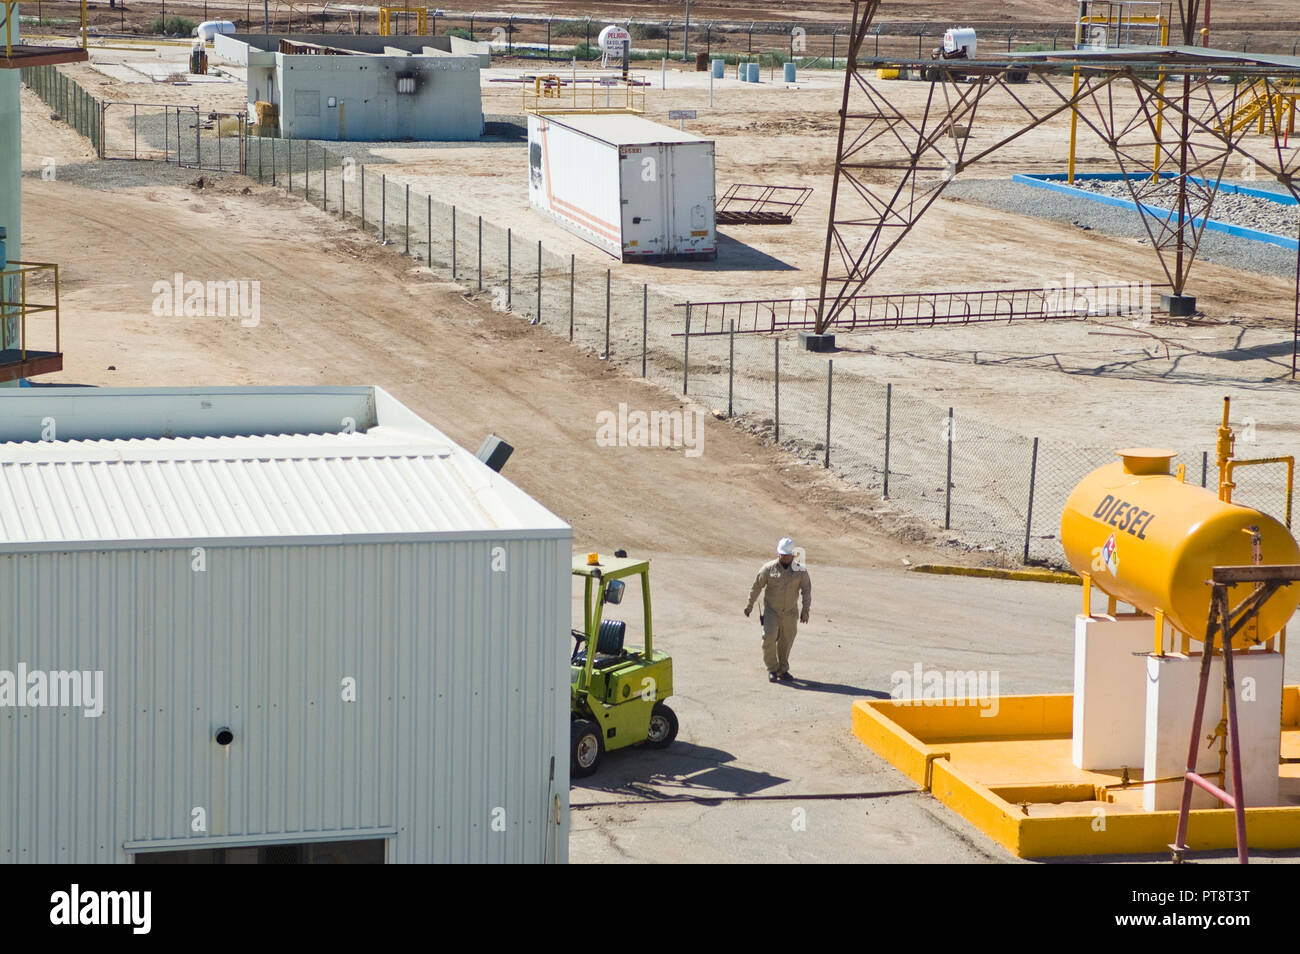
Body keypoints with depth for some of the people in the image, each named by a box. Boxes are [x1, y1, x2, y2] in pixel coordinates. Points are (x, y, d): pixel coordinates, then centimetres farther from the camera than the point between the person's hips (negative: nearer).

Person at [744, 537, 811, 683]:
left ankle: (783, 670, 25)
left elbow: (807, 590, -2)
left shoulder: (800, 571, -4)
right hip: (771, 611, -1)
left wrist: (805, 610, -10)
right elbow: (756, 586, 2)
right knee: (769, 638, -14)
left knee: (786, 642, 8)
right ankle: (772, 669, 1)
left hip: (790, 613, 1)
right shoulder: (769, 568, -6)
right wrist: (750, 605, 6)